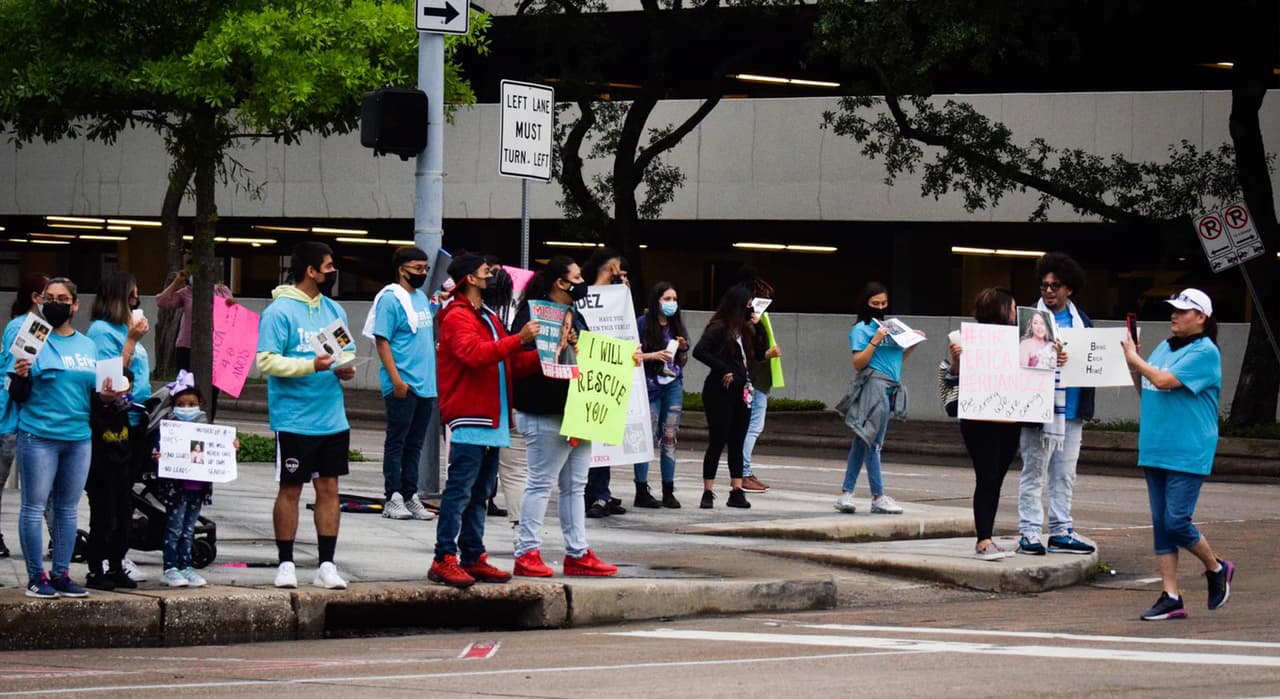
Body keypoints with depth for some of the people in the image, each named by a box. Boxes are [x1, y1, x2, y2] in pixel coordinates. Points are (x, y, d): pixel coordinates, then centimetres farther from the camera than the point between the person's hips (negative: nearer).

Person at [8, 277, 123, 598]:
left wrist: (106, 396, -2)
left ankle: (61, 574, 14)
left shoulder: (88, 346, 11)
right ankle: (36, 576, 1)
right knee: (35, 507, -3)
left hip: (79, 437, 5)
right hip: (39, 436, -5)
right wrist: (20, 377, -24)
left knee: (68, 509, 9)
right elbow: (18, 396, -4)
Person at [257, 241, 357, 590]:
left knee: (329, 489, 6)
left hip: (332, 419, 6)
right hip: (294, 421, -6)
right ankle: (286, 564, 11)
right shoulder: (280, 311, -9)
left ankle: (326, 565, 10)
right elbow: (266, 361, -15)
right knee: (290, 490, 3)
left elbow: (347, 351, 22)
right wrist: (310, 366, -24)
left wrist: (346, 369, -1)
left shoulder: (334, 311, 12)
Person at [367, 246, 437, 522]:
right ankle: (393, 499, 0)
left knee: (414, 444, 11)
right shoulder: (391, 299, -9)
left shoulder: (422, 297, 15)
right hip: (402, 385, -8)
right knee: (397, 442, -3)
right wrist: (396, 379, -20)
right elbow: (382, 341, -14)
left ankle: (411, 497, 16)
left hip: (426, 385, 8)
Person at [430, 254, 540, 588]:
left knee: (479, 494, 11)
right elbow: (475, 353, -24)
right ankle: (444, 559, -13)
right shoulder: (458, 317, -7)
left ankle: (473, 558, 14)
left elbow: (512, 364, 25)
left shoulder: (489, 318, 24)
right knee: (460, 491, -12)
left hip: (492, 422, 10)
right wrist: (518, 339, -26)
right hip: (469, 421, -9)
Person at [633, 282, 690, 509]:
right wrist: (654, 356, -18)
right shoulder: (642, 324, -3)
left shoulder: (677, 327, 15)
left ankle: (669, 492, 7)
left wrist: (683, 349, 1)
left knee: (670, 437, 4)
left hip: (673, 385, 5)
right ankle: (641, 492, -4)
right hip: (650, 385, -5)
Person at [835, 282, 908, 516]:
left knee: (862, 441, 10)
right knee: (873, 441, -6)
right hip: (873, 385, -8)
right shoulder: (861, 329, -2)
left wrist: (912, 344, 10)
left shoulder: (888, 326, 18)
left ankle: (846, 493, 12)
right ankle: (878, 497, -5)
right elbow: (858, 363, -9)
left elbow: (897, 358, 24)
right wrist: (875, 341, -17)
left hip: (889, 388, 8)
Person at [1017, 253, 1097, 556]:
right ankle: (1029, 533, 1)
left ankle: (1061, 533, 16)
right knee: (1034, 472, -2)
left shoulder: (1082, 321, 14)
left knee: (1065, 475, 10)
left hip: (1071, 409, 5)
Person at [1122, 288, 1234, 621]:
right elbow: (1145, 392, 21)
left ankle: (1216, 569, 15)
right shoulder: (1164, 347, 14)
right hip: (1156, 451, 8)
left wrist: (1136, 360, -7)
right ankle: (1170, 597, 7)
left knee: (1176, 521, -11)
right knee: (1161, 524, 5)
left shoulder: (1205, 352, -11)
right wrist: (1133, 365, 5)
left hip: (1187, 454, -8)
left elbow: (1164, 381, -20)